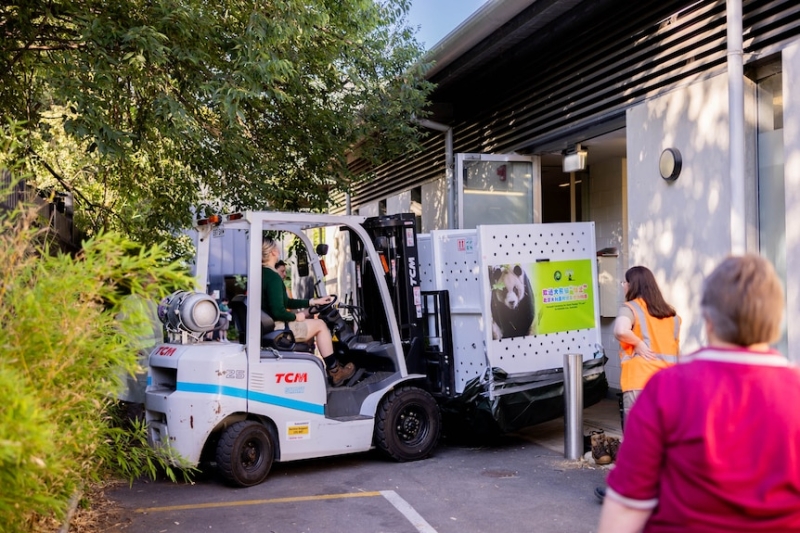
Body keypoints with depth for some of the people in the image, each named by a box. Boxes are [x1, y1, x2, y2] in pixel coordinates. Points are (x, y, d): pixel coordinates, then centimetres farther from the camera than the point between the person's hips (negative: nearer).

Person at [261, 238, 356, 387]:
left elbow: (284, 302, 17)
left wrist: (313, 301, 17)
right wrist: (296, 317, -7)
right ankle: (335, 372, 13)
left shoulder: (260, 274, 11)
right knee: (319, 325, 5)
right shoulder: (273, 277, -20)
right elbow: (278, 311, -26)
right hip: (276, 330, -10)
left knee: (311, 322, 23)